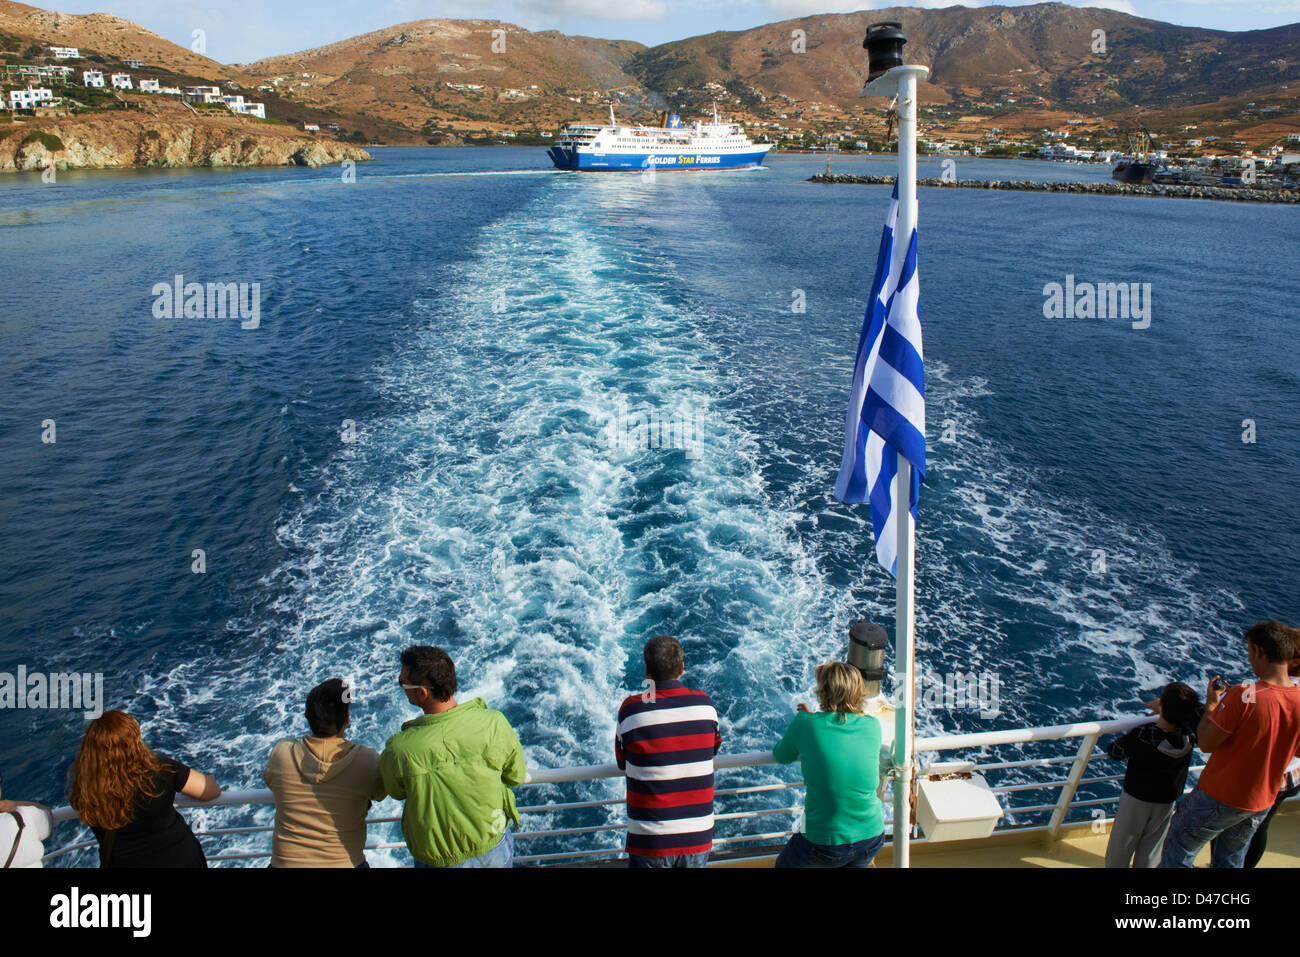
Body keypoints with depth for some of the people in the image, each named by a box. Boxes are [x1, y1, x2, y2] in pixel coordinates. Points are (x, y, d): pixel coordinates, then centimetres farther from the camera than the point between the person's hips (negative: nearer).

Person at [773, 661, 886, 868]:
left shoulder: (805, 723, -13)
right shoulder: (873, 725, -5)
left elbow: (781, 757, 6)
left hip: (826, 847, -3)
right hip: (872, 839, 4)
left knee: (783, 864, 26)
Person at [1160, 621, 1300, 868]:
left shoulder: (1243, 697, -30)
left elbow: (1206, 743, -21)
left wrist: (1211, 704, -6)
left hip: (1220, 798, -6)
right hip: (1263, 802, 6)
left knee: (1178, 850, 14)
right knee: (1231, 861, 24)